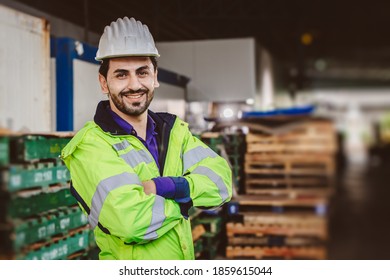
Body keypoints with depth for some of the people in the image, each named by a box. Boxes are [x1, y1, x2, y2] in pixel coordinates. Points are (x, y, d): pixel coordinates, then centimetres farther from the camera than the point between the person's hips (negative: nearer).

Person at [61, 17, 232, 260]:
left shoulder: (175, 130, 0)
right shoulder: (89, 146, -17)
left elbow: (220, 181, -11)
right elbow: (131, 221, -29)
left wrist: (161, 186, -25)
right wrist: (187, 196, -14)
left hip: (186, 262, 5)